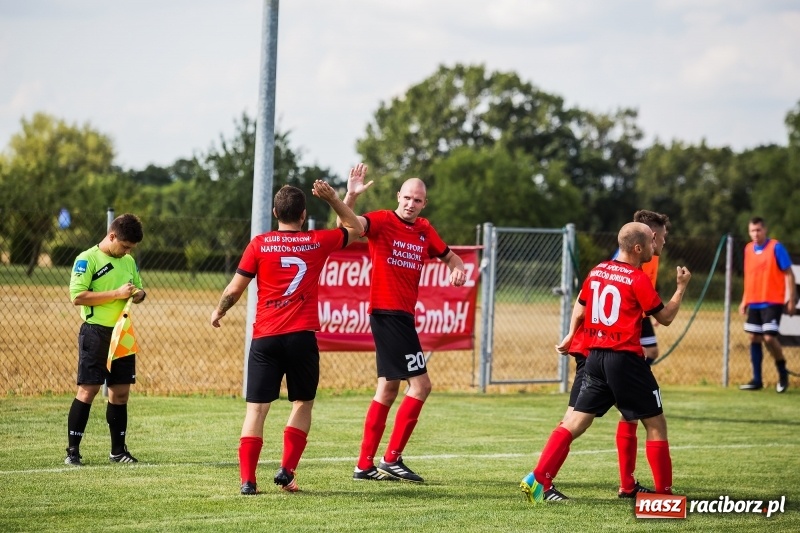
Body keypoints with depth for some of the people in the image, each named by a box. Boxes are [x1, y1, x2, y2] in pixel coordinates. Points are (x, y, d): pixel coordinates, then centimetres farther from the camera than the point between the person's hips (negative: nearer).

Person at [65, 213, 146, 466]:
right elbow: (77, 296, -17)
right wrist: (117, 294, -19)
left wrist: (138, 294, 1)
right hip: (96, 332, -7)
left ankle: (118, 450, 15)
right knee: (88, 390, -8)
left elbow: (139, 288, 27)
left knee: (121, 392, 7)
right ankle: (72, 450, -3)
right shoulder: (87, 259, -8)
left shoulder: (129, 261, 14)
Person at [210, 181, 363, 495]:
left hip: (265, 337, 0)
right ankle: (287, 471, 6)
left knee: (256, 408, 1)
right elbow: (356, 229, 21)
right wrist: (332, 199, 19)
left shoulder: (259, 244, 1)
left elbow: (235, 288, 4)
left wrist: (218, 312, 21)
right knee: (303, 403, 16)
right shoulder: (318, 242, 3)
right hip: (302, 336, 0)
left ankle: (247, 479, -7)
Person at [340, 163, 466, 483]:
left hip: (403, 315, 8)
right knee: (420, 384, -11)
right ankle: (392, 459, -7)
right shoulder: (382, 221, -8)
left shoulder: (425, 231, 12)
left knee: (388, 389, 11)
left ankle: (365, 465, 16)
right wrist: (351, 196, -42)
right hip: (387, 311, -8)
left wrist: (458, 269, 3)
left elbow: (448, 256, 25)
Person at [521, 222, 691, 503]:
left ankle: (538, 479, -2)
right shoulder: (638, 279, -10)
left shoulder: (597, 271, 10)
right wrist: (682, 286, 8)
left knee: (575, 422, 7)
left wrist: (571, 335, 37)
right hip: (626, 358, -6)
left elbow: (579, 308, 21)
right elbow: (665, 317, -4)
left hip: (595, 356, 6)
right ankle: (664, 492, 5)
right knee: (656, 424, 5)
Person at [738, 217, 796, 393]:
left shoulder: (776, 248, -9)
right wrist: (744, 300, 18)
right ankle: (757, 380, 11)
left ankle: (783, 373, 6)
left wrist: (792, 299, -12)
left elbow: (789, 274, -7)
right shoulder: (748, 249, 9)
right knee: (754, 338, 5)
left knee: (769, 337, -15)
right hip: (754, 303, 6)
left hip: (772, 302, -6)